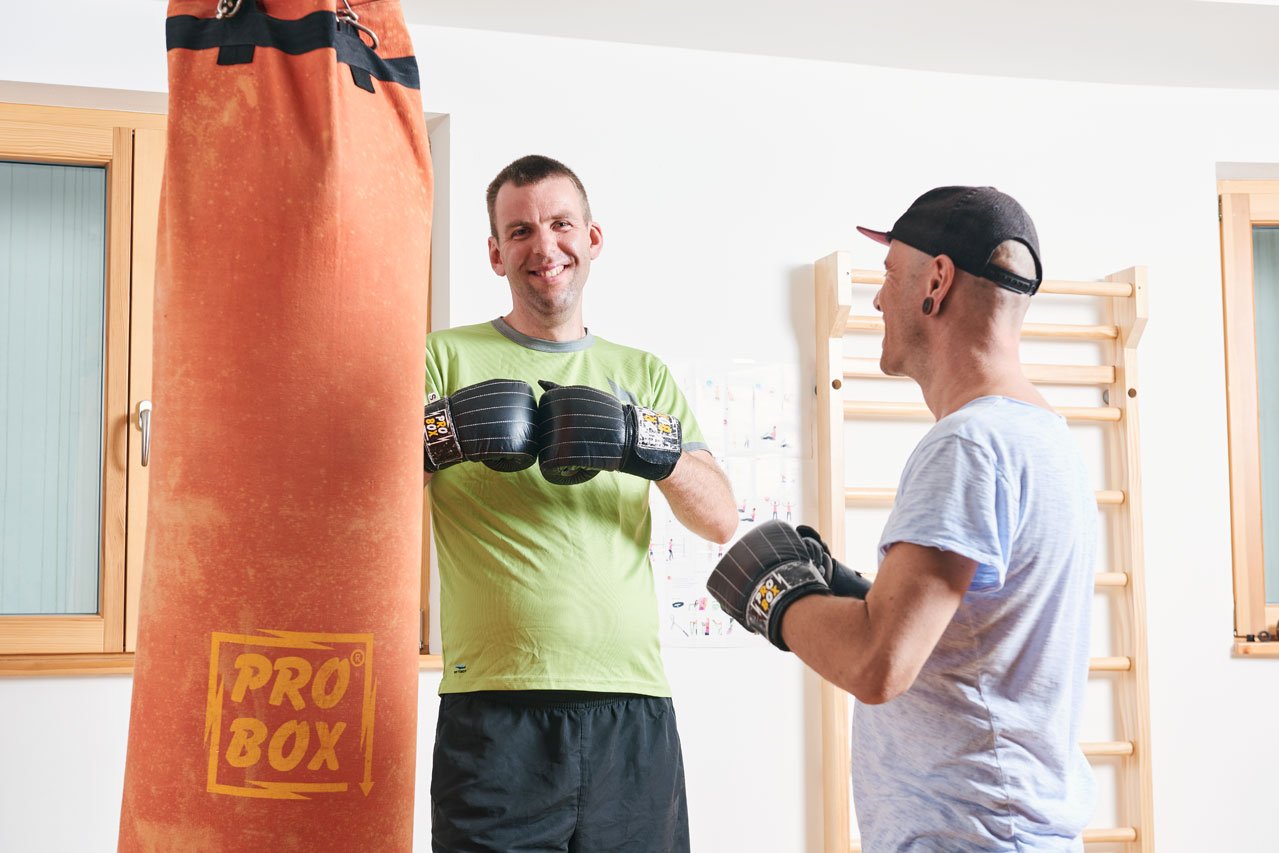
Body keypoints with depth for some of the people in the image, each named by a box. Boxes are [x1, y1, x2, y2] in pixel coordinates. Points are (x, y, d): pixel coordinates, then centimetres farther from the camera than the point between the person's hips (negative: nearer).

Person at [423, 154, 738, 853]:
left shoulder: (643, 375, 16)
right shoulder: (447, 358, 8)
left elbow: (721, 522, 6)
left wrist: (646, 445, -12)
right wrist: (439, 437, -20)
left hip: (634, 709, 3)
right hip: (496, 709, -2)